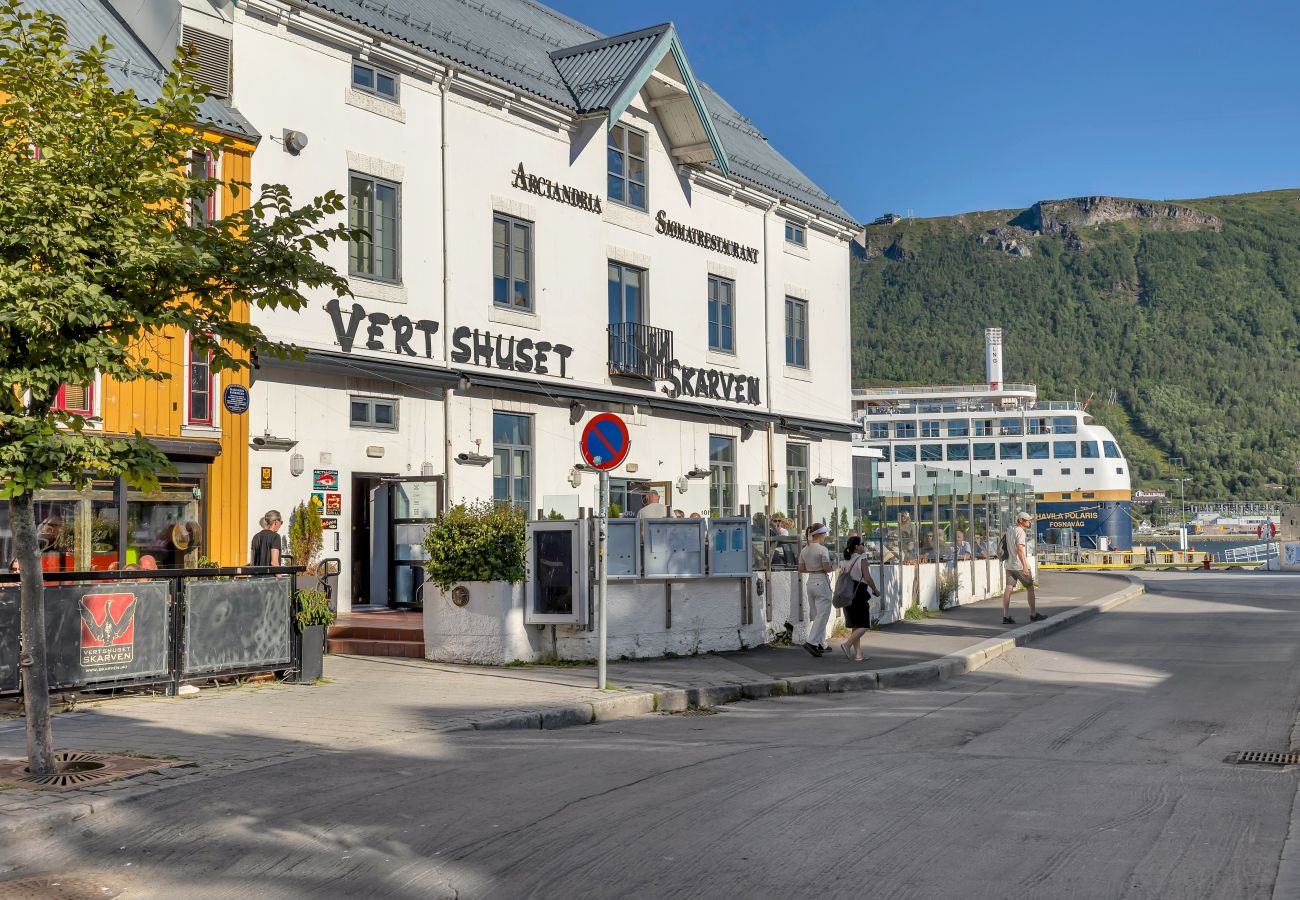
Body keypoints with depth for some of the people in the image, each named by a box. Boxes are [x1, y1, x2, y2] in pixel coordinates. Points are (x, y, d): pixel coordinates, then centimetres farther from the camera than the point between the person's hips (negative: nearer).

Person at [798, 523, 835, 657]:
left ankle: (821, 645, 19)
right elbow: (827, 568, -17)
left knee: (815, 615, 13)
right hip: (822, 582, -8)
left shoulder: (804, 550, 7)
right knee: (822, 615, -5)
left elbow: (801, 569, 10)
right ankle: (811, 642, -15)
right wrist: (833, 568, 3)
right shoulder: (822, 549, -13)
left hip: (810, 582, 8)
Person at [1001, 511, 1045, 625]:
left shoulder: (1009, 530, 12)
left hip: (1008, 564, 8)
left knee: (1008, 589, 3)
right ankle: (1033, 615, 11)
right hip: (1019, 565, -8)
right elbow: (1019, 549, -22)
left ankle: (1006, 616, 0)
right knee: (1030, 587, 6)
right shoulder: (1020, 531, -14)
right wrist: (1025, 566, -26)